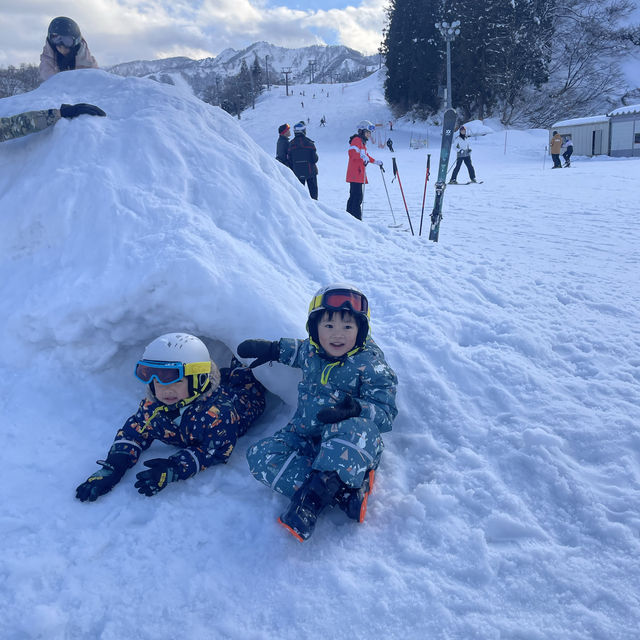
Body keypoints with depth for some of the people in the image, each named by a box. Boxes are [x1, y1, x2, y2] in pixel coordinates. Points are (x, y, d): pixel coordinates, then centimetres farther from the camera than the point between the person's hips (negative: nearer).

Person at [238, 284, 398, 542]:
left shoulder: (370, 364, -10)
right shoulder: (311, 351, 5)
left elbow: (386, 413, -13)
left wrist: (357, 409, -33)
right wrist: (273, 350, 24)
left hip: (352, 446, -6)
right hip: (306, 438, 6)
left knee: (356, 429, -42)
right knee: (260, 454, -19)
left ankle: (312, 496, -39)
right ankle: (342, 491, -29)